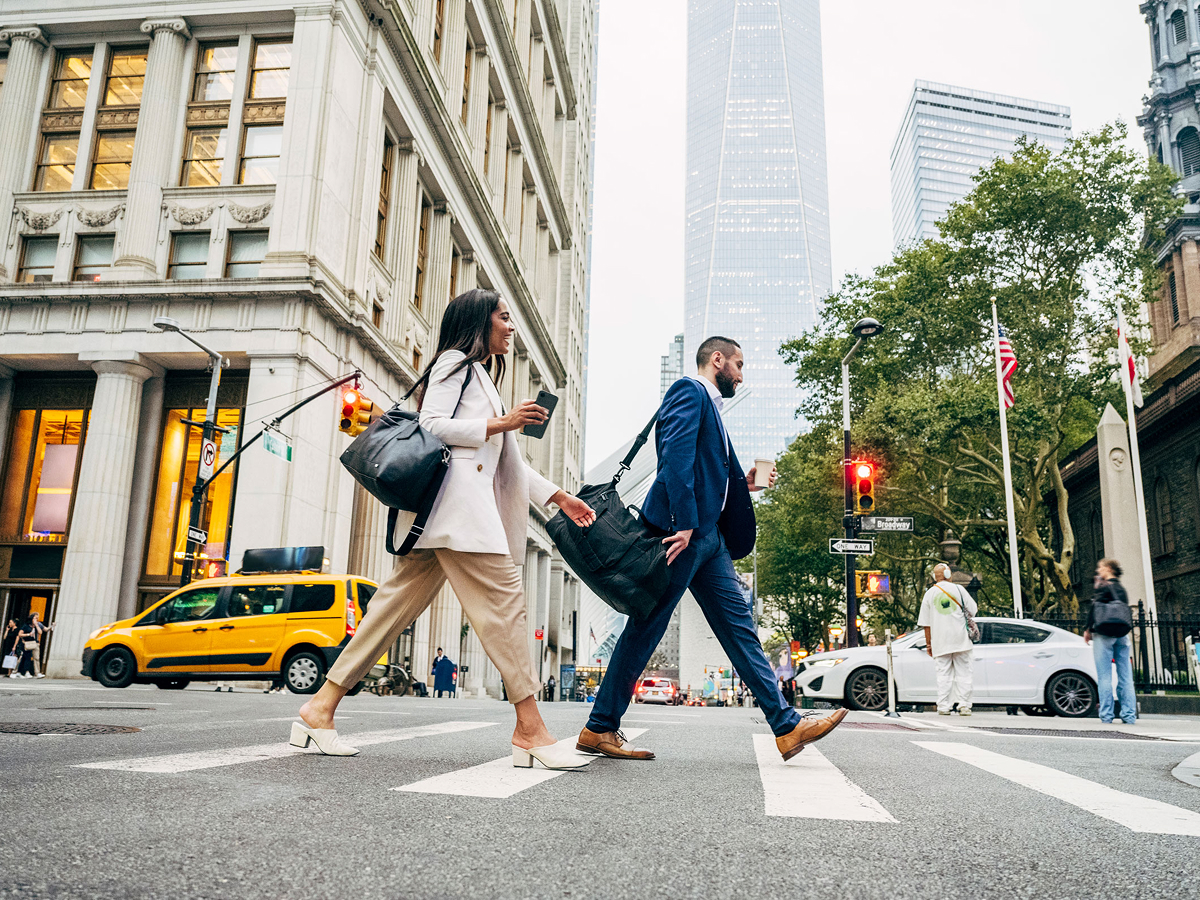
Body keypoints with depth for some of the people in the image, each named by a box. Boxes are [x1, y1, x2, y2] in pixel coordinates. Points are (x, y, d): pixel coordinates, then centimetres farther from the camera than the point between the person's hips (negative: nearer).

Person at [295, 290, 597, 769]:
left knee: (400, 602, 3)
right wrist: (501, 423, -9)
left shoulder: (481, 375, 33)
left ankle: (322, 705, 4)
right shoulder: (456, 362, 5)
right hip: (455, 497, -10)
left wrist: (559, 497, 26)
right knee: (503, 600, -13)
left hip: (469, 505, 10)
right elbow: (431, 424, -10)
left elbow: (509, 464, 31)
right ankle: (529, 730, -13)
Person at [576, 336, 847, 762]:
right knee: (646, 628, -5)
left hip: (707, 534, 10)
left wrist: (743, 483, 13)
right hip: (683, 531, -10)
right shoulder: (688, 391, -4)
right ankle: (599, 729, 5)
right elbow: (676, 456, -18)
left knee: (739, 624, 6)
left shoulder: (710, 406, 26)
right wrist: (684, 523, -25)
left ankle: (787, 726, 8)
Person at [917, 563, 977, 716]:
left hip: (940, 640, 1)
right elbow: (973, 609, 3)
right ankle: (964, 705, 1)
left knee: (944, 674, 5)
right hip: (960, 639, -1)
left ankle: (943, 706, 1)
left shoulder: (929, 594, 4)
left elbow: (926, 622, 4)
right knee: (964, 672, 5)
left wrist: (928, 643, 10)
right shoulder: (958, 589, 0)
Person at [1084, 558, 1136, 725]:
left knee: (1104, 677, -5)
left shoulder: (1104, 586, -5)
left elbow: (1094, 609, -9)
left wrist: (1087, 629, -1)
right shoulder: (1122, 589, 16)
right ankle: (1129, 716, 4)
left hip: (1104, 635, -6)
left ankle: (1106, 716, -7)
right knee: (1125, 677, 5)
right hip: (1122, 634, 6)